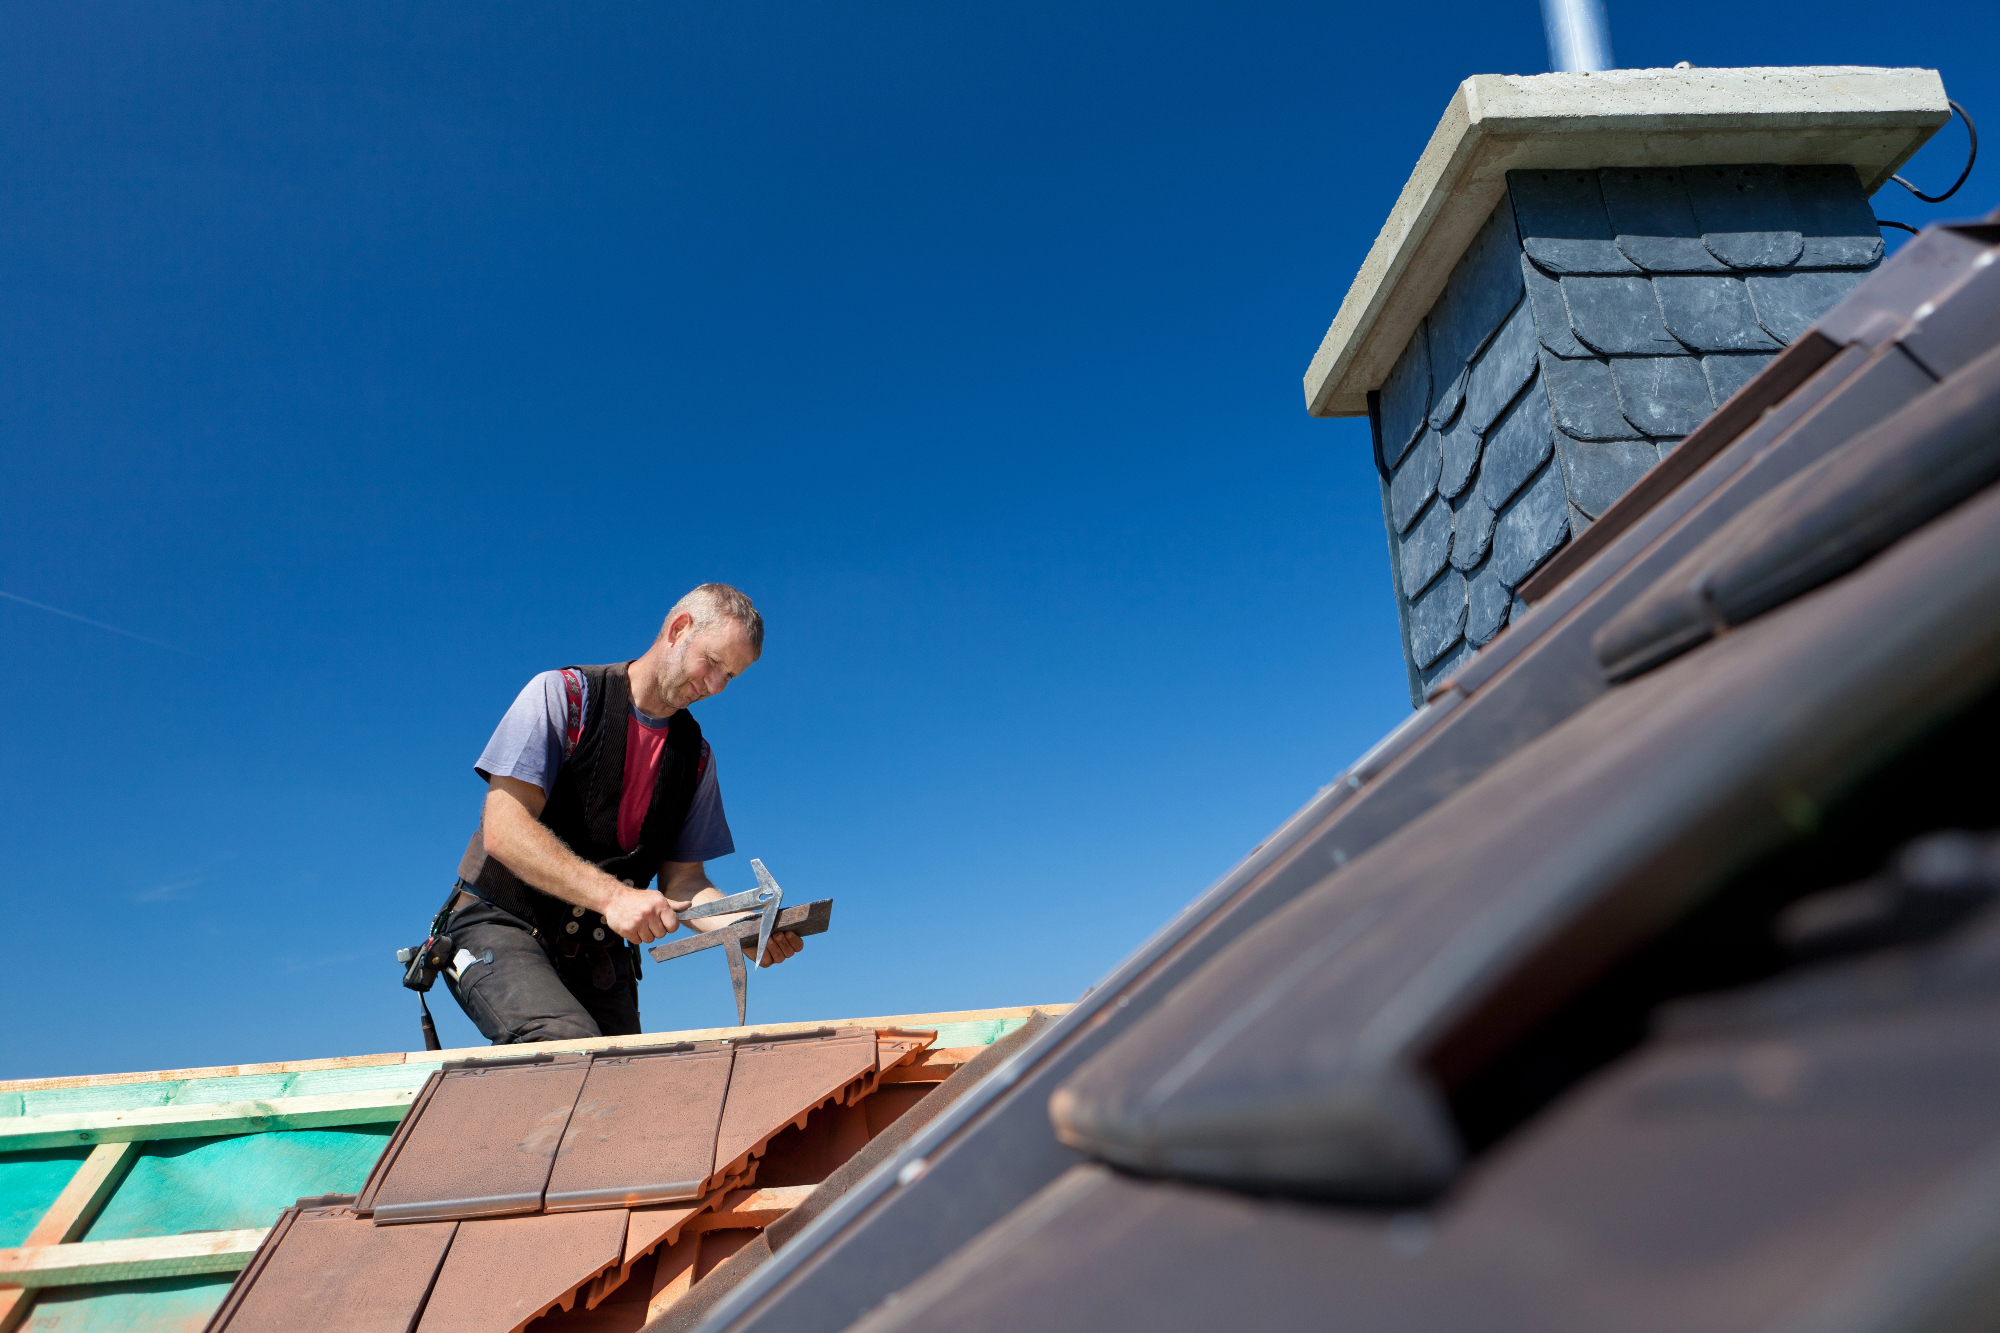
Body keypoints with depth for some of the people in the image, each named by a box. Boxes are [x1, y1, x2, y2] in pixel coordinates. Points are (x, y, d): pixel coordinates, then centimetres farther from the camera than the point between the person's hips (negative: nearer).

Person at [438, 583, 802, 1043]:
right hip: (503, 931, -5)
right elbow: (503, 831, -18)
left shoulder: (696, 758, 8)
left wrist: (747, 925, -14)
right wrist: (611, 895, -30)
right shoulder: (561, 694, -8)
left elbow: (683, 880, 7)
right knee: (569, 1041, -29)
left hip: (598, 957, 5)